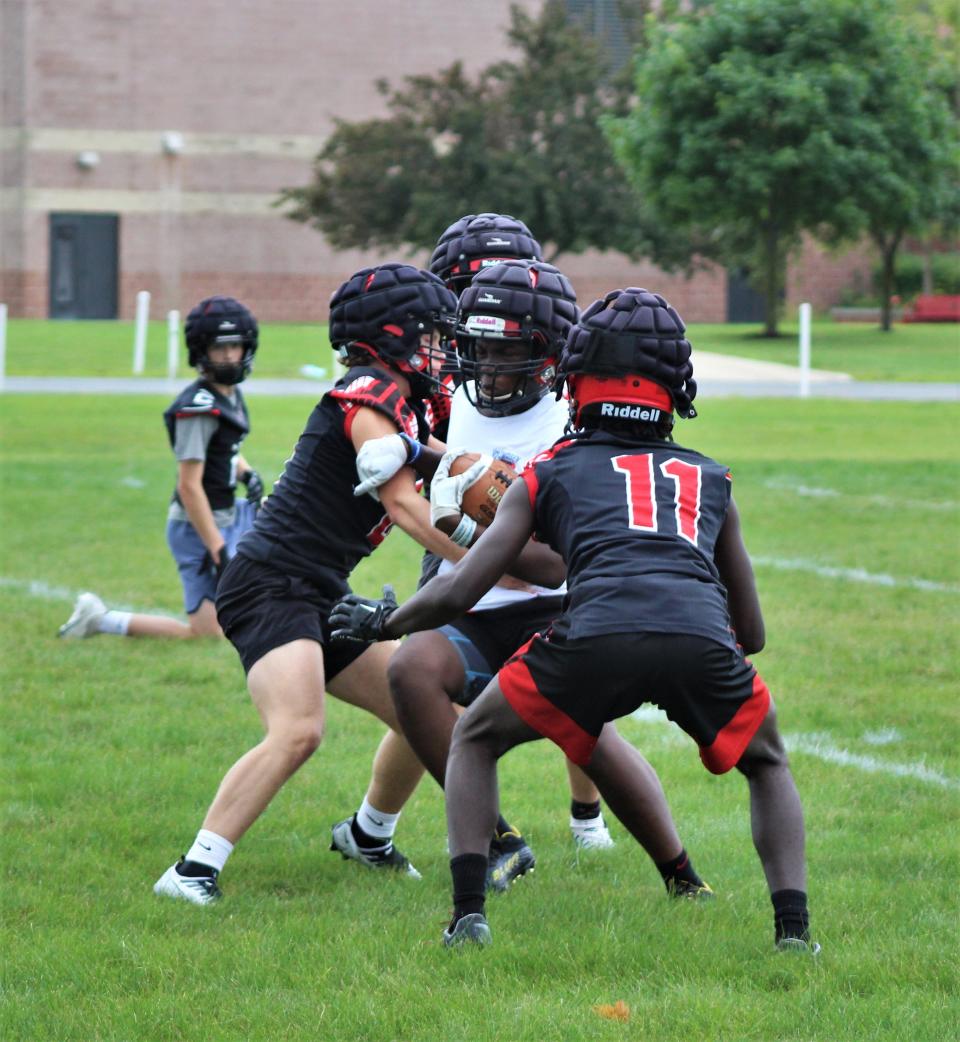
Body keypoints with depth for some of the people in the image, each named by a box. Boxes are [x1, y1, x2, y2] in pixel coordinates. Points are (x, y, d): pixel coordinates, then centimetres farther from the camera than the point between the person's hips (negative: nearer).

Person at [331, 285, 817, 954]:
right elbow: (752, 633, 35)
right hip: (702, 640, 2)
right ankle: (793, 928, 12)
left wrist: (380, 621, 42)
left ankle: (469, 915, 10)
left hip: (599, 637, -2)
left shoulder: (551, 473, 27)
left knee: (475, 741, 25)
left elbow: (459, 591, 23)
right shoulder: (711, 480, 32)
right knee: (768, 765, 31)